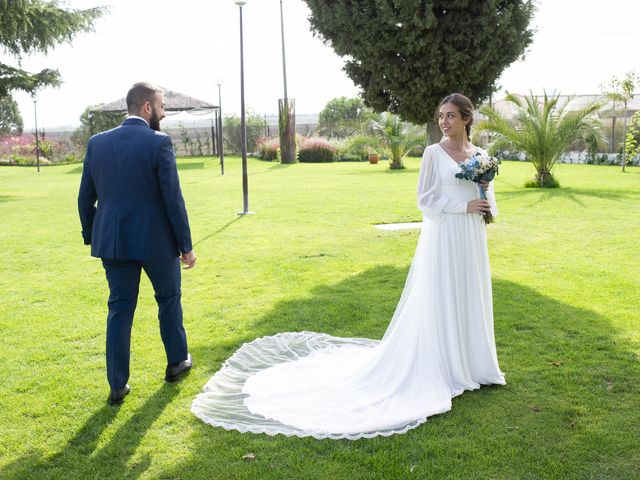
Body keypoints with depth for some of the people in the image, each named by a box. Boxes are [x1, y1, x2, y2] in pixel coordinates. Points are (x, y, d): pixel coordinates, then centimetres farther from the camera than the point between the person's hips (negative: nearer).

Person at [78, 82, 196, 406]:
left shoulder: (97, 143, 3)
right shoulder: (159, 143, -12)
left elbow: (86, 198, 7)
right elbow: (173, 199, -13)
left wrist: (91, 237, 19)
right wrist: (186, 245, -6)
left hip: (112, 241, 4)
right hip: (156, 241, -4)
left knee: (120, 309, 10)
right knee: (169, 299, 18)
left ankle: (117, 386, 12)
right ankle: (177, 362, 33)